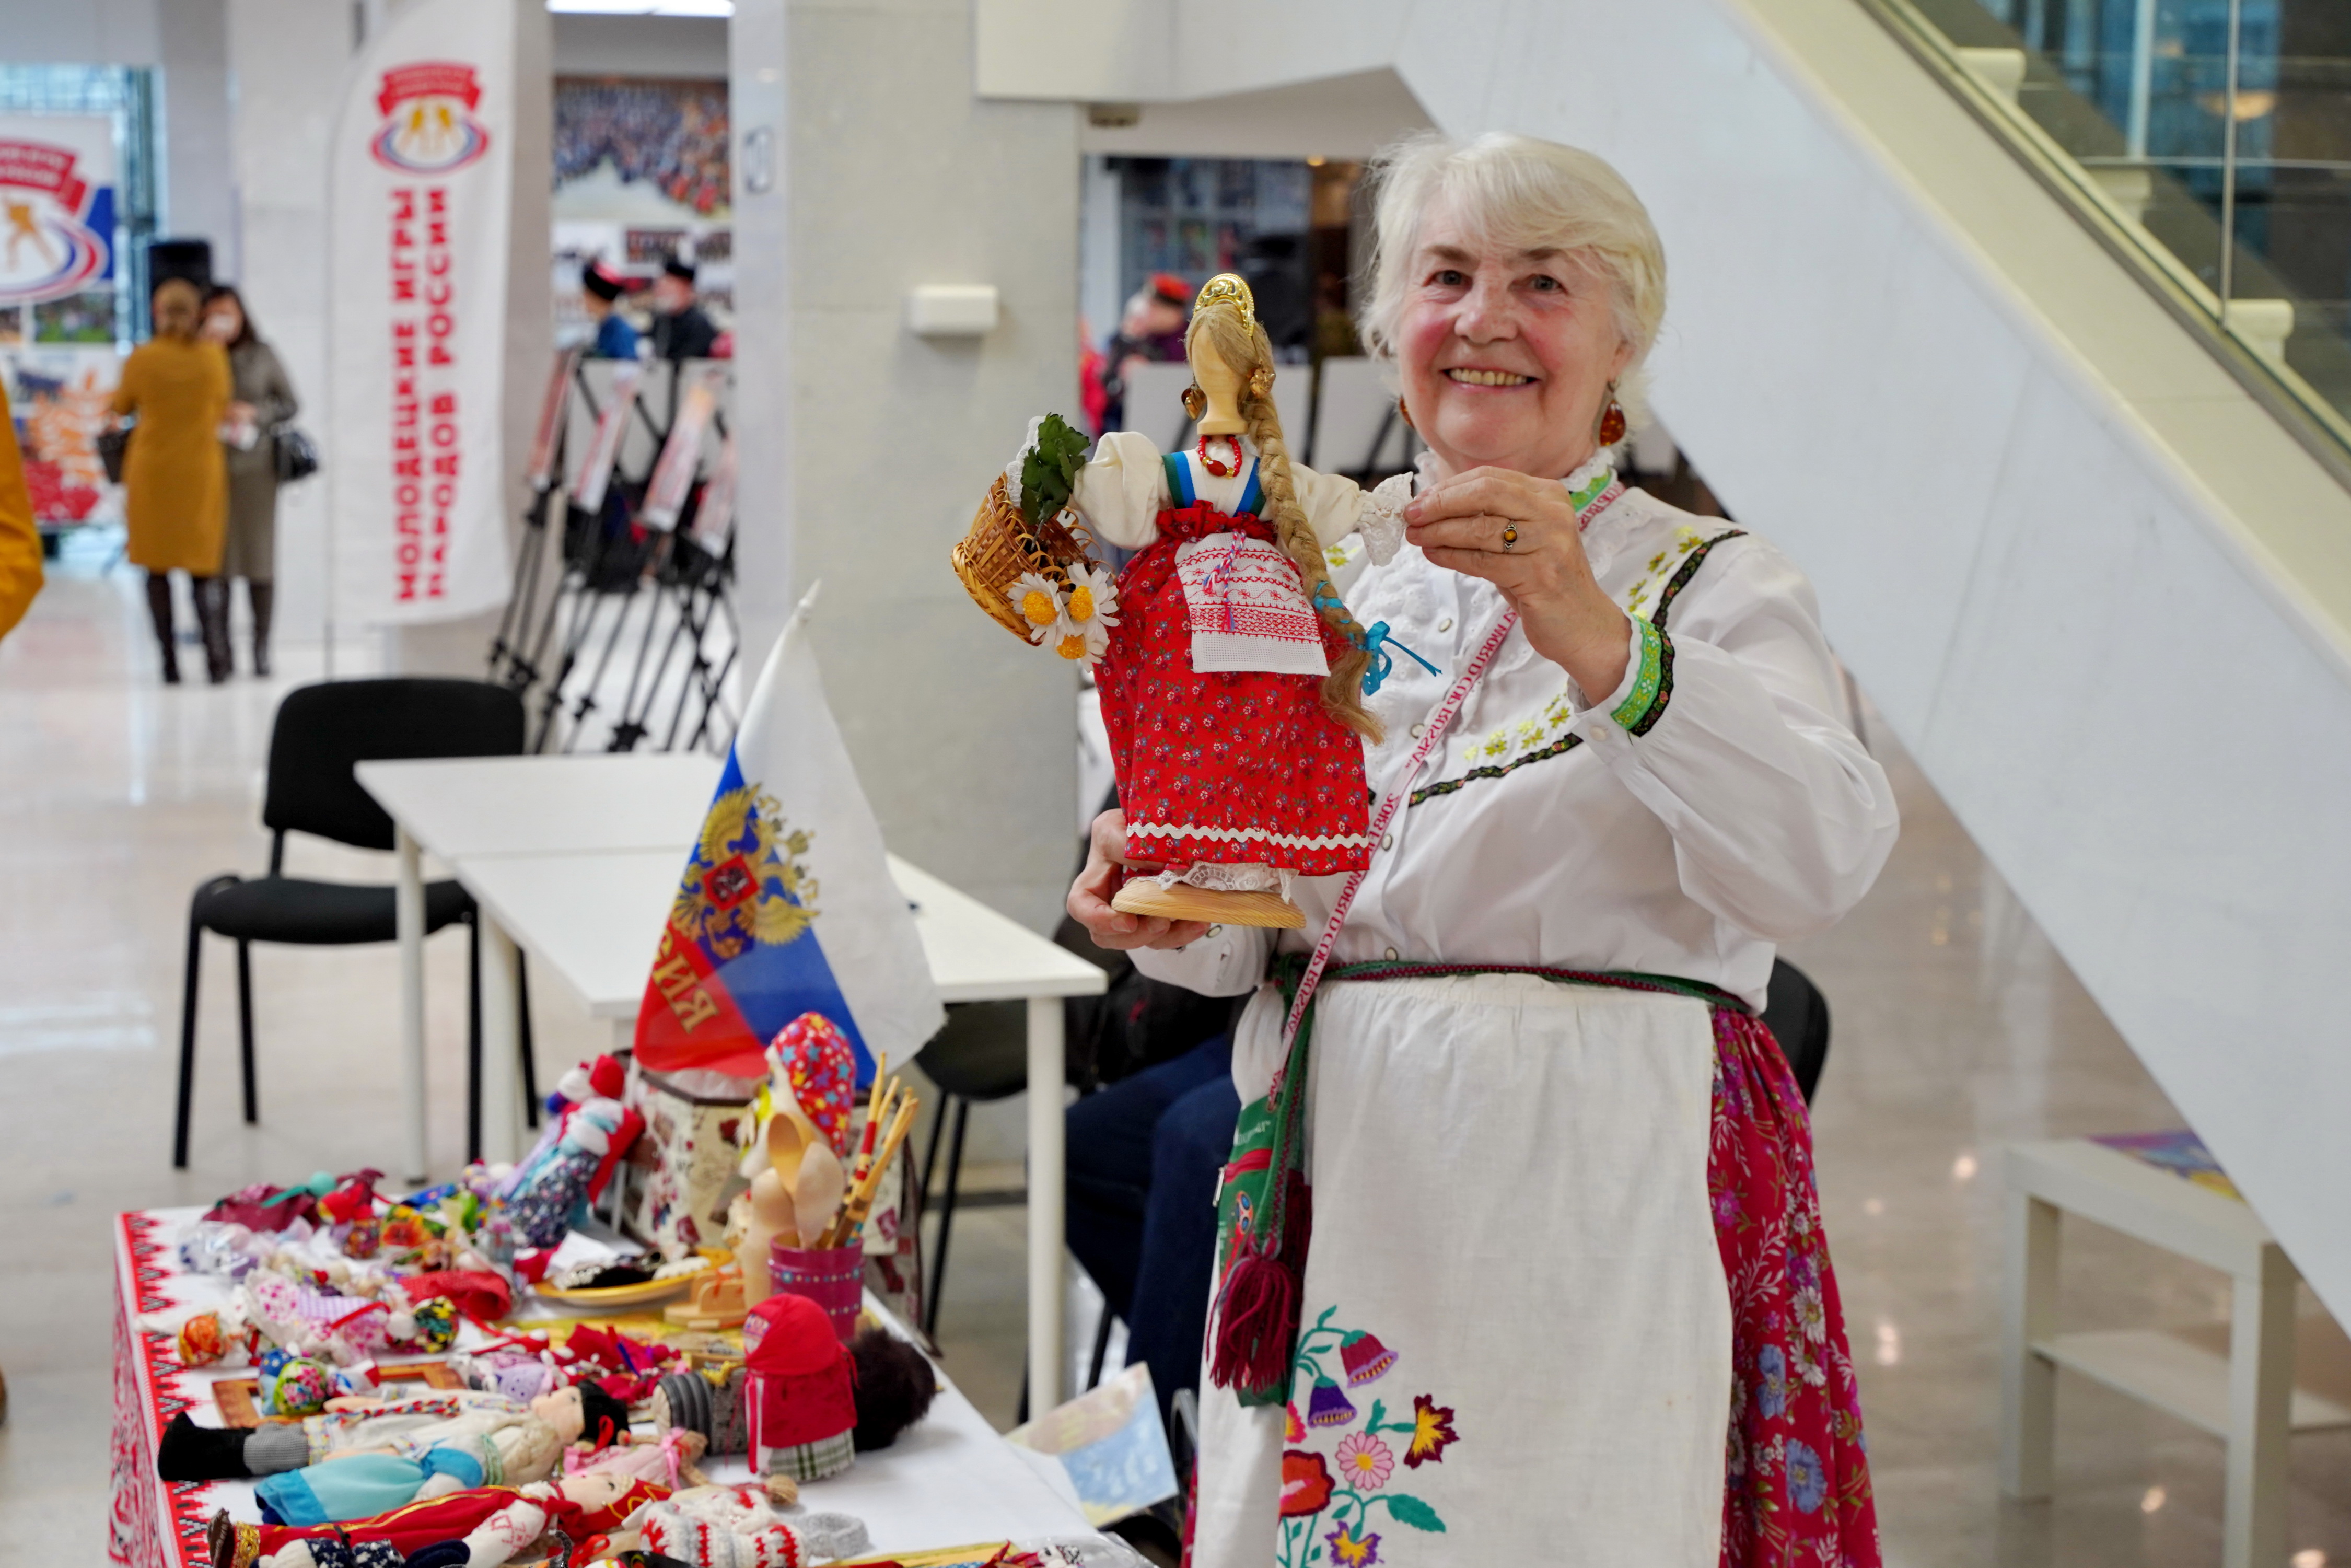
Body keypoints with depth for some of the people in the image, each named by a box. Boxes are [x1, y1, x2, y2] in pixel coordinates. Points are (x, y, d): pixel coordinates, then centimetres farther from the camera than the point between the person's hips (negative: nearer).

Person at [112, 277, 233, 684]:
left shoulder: (141, 358, -8)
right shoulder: (213, 356, -6)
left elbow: (121, 406, 8)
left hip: (152, 470, -1)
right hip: (201, 469, 1)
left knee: (157, 567, 7)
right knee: (205, 566, 5)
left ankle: (170, 663, 3)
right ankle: (216, 658, -6)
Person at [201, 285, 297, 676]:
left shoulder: (262, 356, 6)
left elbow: (289, 404, 9)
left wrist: (255, 413, -8)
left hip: (254, 466, 0)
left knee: (259, 559, 0)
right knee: (216, 560, -1)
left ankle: (261, 649, 8)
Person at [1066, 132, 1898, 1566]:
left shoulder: (1713, 585, -3)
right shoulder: (1338, 585, 12)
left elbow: (1821, 860, -23)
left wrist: (1601, 648, -35)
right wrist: (1164, 899, -3)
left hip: (1586, 1210, -4)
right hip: (1336, 1197, 5)